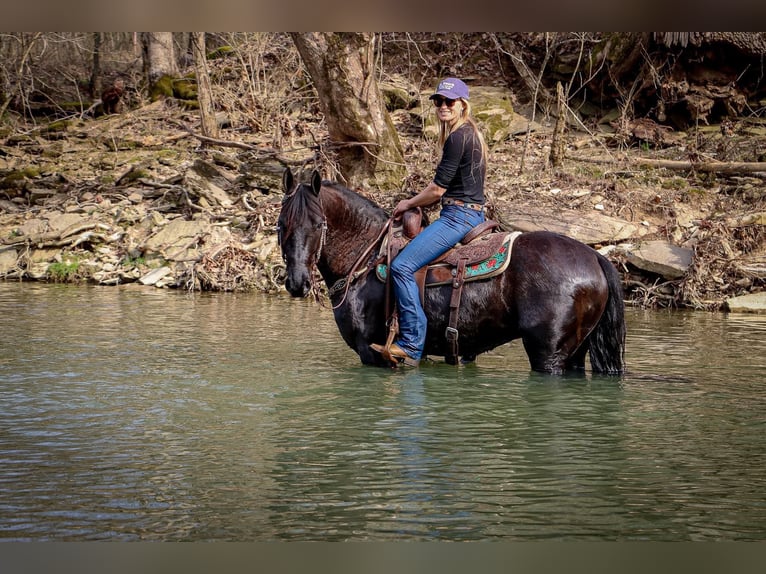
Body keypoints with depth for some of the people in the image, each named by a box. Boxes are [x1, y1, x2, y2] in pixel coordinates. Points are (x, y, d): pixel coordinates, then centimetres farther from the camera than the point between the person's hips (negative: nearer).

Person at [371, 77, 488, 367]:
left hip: (459, 216, -11)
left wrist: (409, 204, 2)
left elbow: (438, 189, -14)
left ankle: (411, 344, -24)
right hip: (471, 214, 11)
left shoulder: (458, 137, -14)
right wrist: (418, 203, 15)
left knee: (402, 266, -21)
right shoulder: (471, 134, 18)